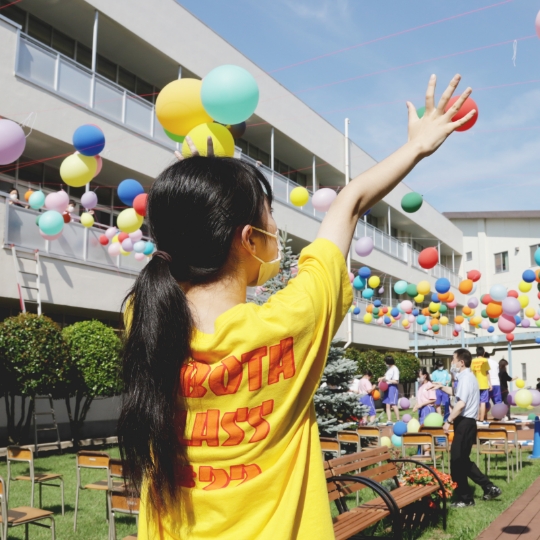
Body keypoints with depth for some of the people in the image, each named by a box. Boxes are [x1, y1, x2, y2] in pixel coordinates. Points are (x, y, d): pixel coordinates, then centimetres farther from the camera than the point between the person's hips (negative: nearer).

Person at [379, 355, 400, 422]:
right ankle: (389, 421, 5)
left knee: (393, 405, -11)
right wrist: (382, 378, 7)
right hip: (387, 387, 8)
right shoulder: (388, 368, 15)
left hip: (393, 387, -8)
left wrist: (388, 380, -23)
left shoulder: (395, 369, -11)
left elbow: (396, 381, -14)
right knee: (388, 405, 4)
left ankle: (398, 420, -3)